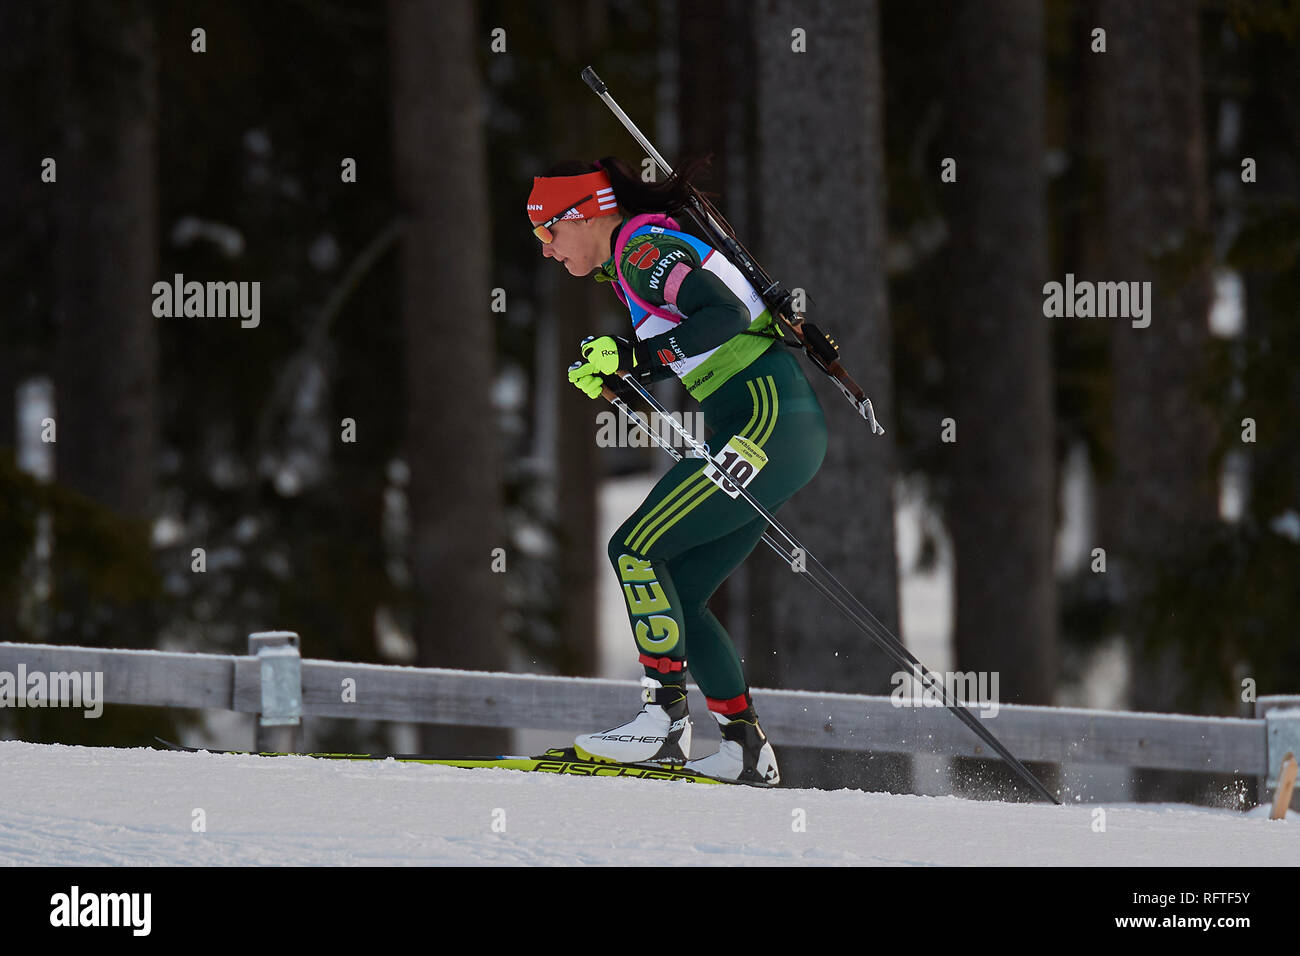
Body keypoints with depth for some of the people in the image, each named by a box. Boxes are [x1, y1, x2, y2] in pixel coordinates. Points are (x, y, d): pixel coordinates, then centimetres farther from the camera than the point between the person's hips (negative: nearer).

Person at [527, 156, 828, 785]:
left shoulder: (643, 248, -9)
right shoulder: (635, 260, 20)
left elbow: (724, 315, -22)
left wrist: (639, 355, -22)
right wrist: (612, 374, 14)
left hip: (768, 421, -10)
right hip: (780, 431, 10)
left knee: (635, 549, -13)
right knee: (675, 596, 8)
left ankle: (666, 721, -17)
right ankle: (746, 749, 8)